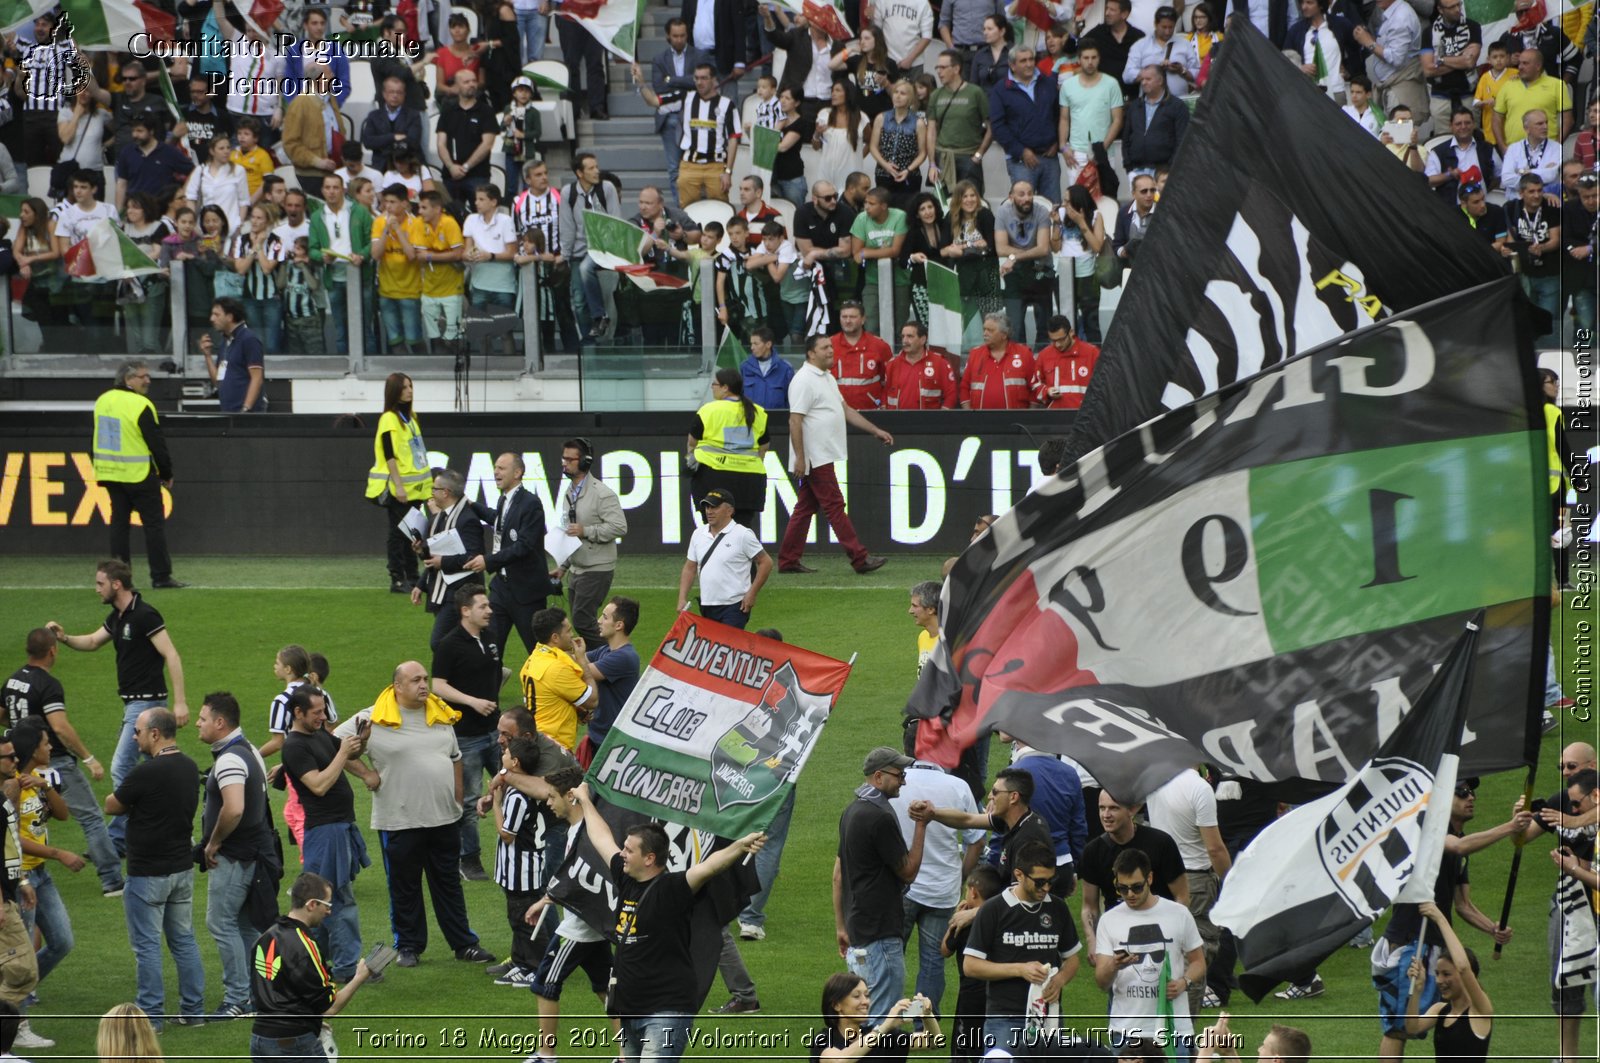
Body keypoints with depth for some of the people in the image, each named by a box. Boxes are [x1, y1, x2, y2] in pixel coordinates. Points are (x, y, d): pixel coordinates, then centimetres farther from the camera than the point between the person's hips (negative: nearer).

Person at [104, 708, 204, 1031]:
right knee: (183, 939, 15)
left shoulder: (147, 773, -21)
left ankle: (150, 1014, 1)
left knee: (146, 944, 0)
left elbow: (112, 806, -8)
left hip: (148, 872, -8)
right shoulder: (189, 768, 5)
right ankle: (193, 1009, 18)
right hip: (182, 867, 8)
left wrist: (129, 801, 12)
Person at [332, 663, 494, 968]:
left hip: (444, 818, 4)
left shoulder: (440, 715, 8)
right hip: (399, 821, -4)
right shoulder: (375, 720, -9)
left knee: (449, 885, 12)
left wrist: (457, 802, 13)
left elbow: (455, 758, 18)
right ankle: (409, 946, 17)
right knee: (404, 887, 6)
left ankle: (464, 944, 19)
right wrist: (367, 773, -14)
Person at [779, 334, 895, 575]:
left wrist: (876, 431, 19)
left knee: (806, 508, 11)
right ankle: (860, 558, -8)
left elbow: (846, 411, 23)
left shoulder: (827, 379, 17)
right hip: (814, 456, -10)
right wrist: (800, 458, -22)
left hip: (824, 456, 10)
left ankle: (788, 561, 14)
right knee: (834, 505, -8)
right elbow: (795, 421, -19)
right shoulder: (804, 381, -14)